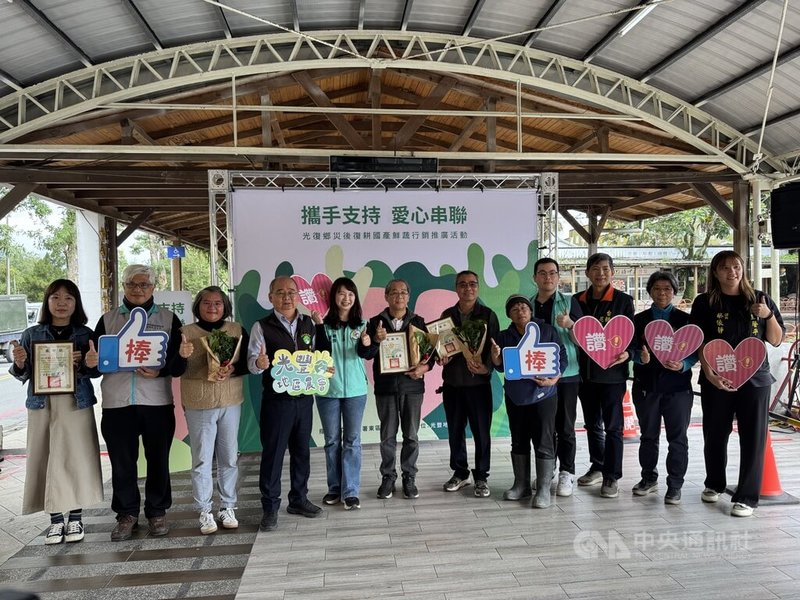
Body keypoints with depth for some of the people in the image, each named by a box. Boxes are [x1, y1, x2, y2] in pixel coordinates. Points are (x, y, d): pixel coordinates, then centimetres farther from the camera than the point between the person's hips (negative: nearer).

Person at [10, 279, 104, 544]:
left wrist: (90, 364, -22)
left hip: (76, 405, -1)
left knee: (75, 460, 3)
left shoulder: (85, 334, 1)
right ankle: (55, 520, 17)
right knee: (45, 461, 4)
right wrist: (19, 364, -16)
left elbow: (95, 372, 0)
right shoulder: (31, 334, 4)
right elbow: (24, 375, 5)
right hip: (42, 406, 1)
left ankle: (75, 517, 17)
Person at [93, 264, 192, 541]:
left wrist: (161, 371, -18)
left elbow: (179, 363, 1)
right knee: (122, 462, 8)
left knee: (158, 459, 7)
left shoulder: (168, 318, 6)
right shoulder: (108, 319, 10)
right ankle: (127, 514, 24)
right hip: (117, 402, 1)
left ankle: (157, 512, 23)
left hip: (157, 401, -1)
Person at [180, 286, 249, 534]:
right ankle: (205, 511, 15)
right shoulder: (185, 333, 0)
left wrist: (232, 370, -16)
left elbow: (248, 362, 3)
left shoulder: (237, 330, 6)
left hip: (231, 402, 2)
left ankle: (228, 507, 22)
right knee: (202, 459, 3)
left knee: (229, 458, 9)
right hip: (198, 404, -2)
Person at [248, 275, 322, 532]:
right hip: (276, 399, -4)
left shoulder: (309, 324, 7)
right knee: (273, 452, 4)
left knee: (301, 450, 14)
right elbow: (252, 362, -10)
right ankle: (270, 508, 18)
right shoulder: (262, 326, -5)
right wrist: (259, 363, -32)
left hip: (304, 397, 4)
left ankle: (299, 499, 31)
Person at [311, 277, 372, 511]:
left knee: (352, 440, 4)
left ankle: (351, 492, 8)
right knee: (332, 441, 10)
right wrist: (319, 325, -20)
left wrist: (365, 344, -30)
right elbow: (323, 352, -12)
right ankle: (334, 488, 22)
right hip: (328, 389, 0)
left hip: (355, 389, 1)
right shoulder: (325, 324, -2)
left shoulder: (362, 324, 2)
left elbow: (365, 354, -8)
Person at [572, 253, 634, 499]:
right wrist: (568, 326, -11)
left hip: (612, 372, -4)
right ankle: (597, 467, 30)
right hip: (585, 372, 4)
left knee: (612, 426, 1)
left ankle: (612, 477, 11)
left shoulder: (623, 300, -2)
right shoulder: (578, 300, 7)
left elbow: (632, 334, -2)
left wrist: (627, 353, -20)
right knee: (592, 423, 15)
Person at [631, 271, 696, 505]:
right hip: (646, 385, 2)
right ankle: (649, 478, 28)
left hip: (677, 386, -2)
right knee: (648, 436, 13)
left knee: (677, 438, 2)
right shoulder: (639, 320, 7)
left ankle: (674, 485, 12)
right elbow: (631, 350, 5)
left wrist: (683, 365, -18)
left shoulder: (685, 319, 3)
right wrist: (641, 357, -17)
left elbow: (695, 352, 1)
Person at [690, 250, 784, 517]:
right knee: (715, 435, 10)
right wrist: (709, 372, -17)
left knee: (753, 438, 1)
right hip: (716, 380, 0)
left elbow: (776, 340, 7)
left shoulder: (760, 299, 6)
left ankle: (747, 497, 12)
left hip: (755, 379, 1)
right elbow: (699, 343, -3)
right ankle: (714, 484, 30)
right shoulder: (704, 303, 1)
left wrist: (768, 315, -11)